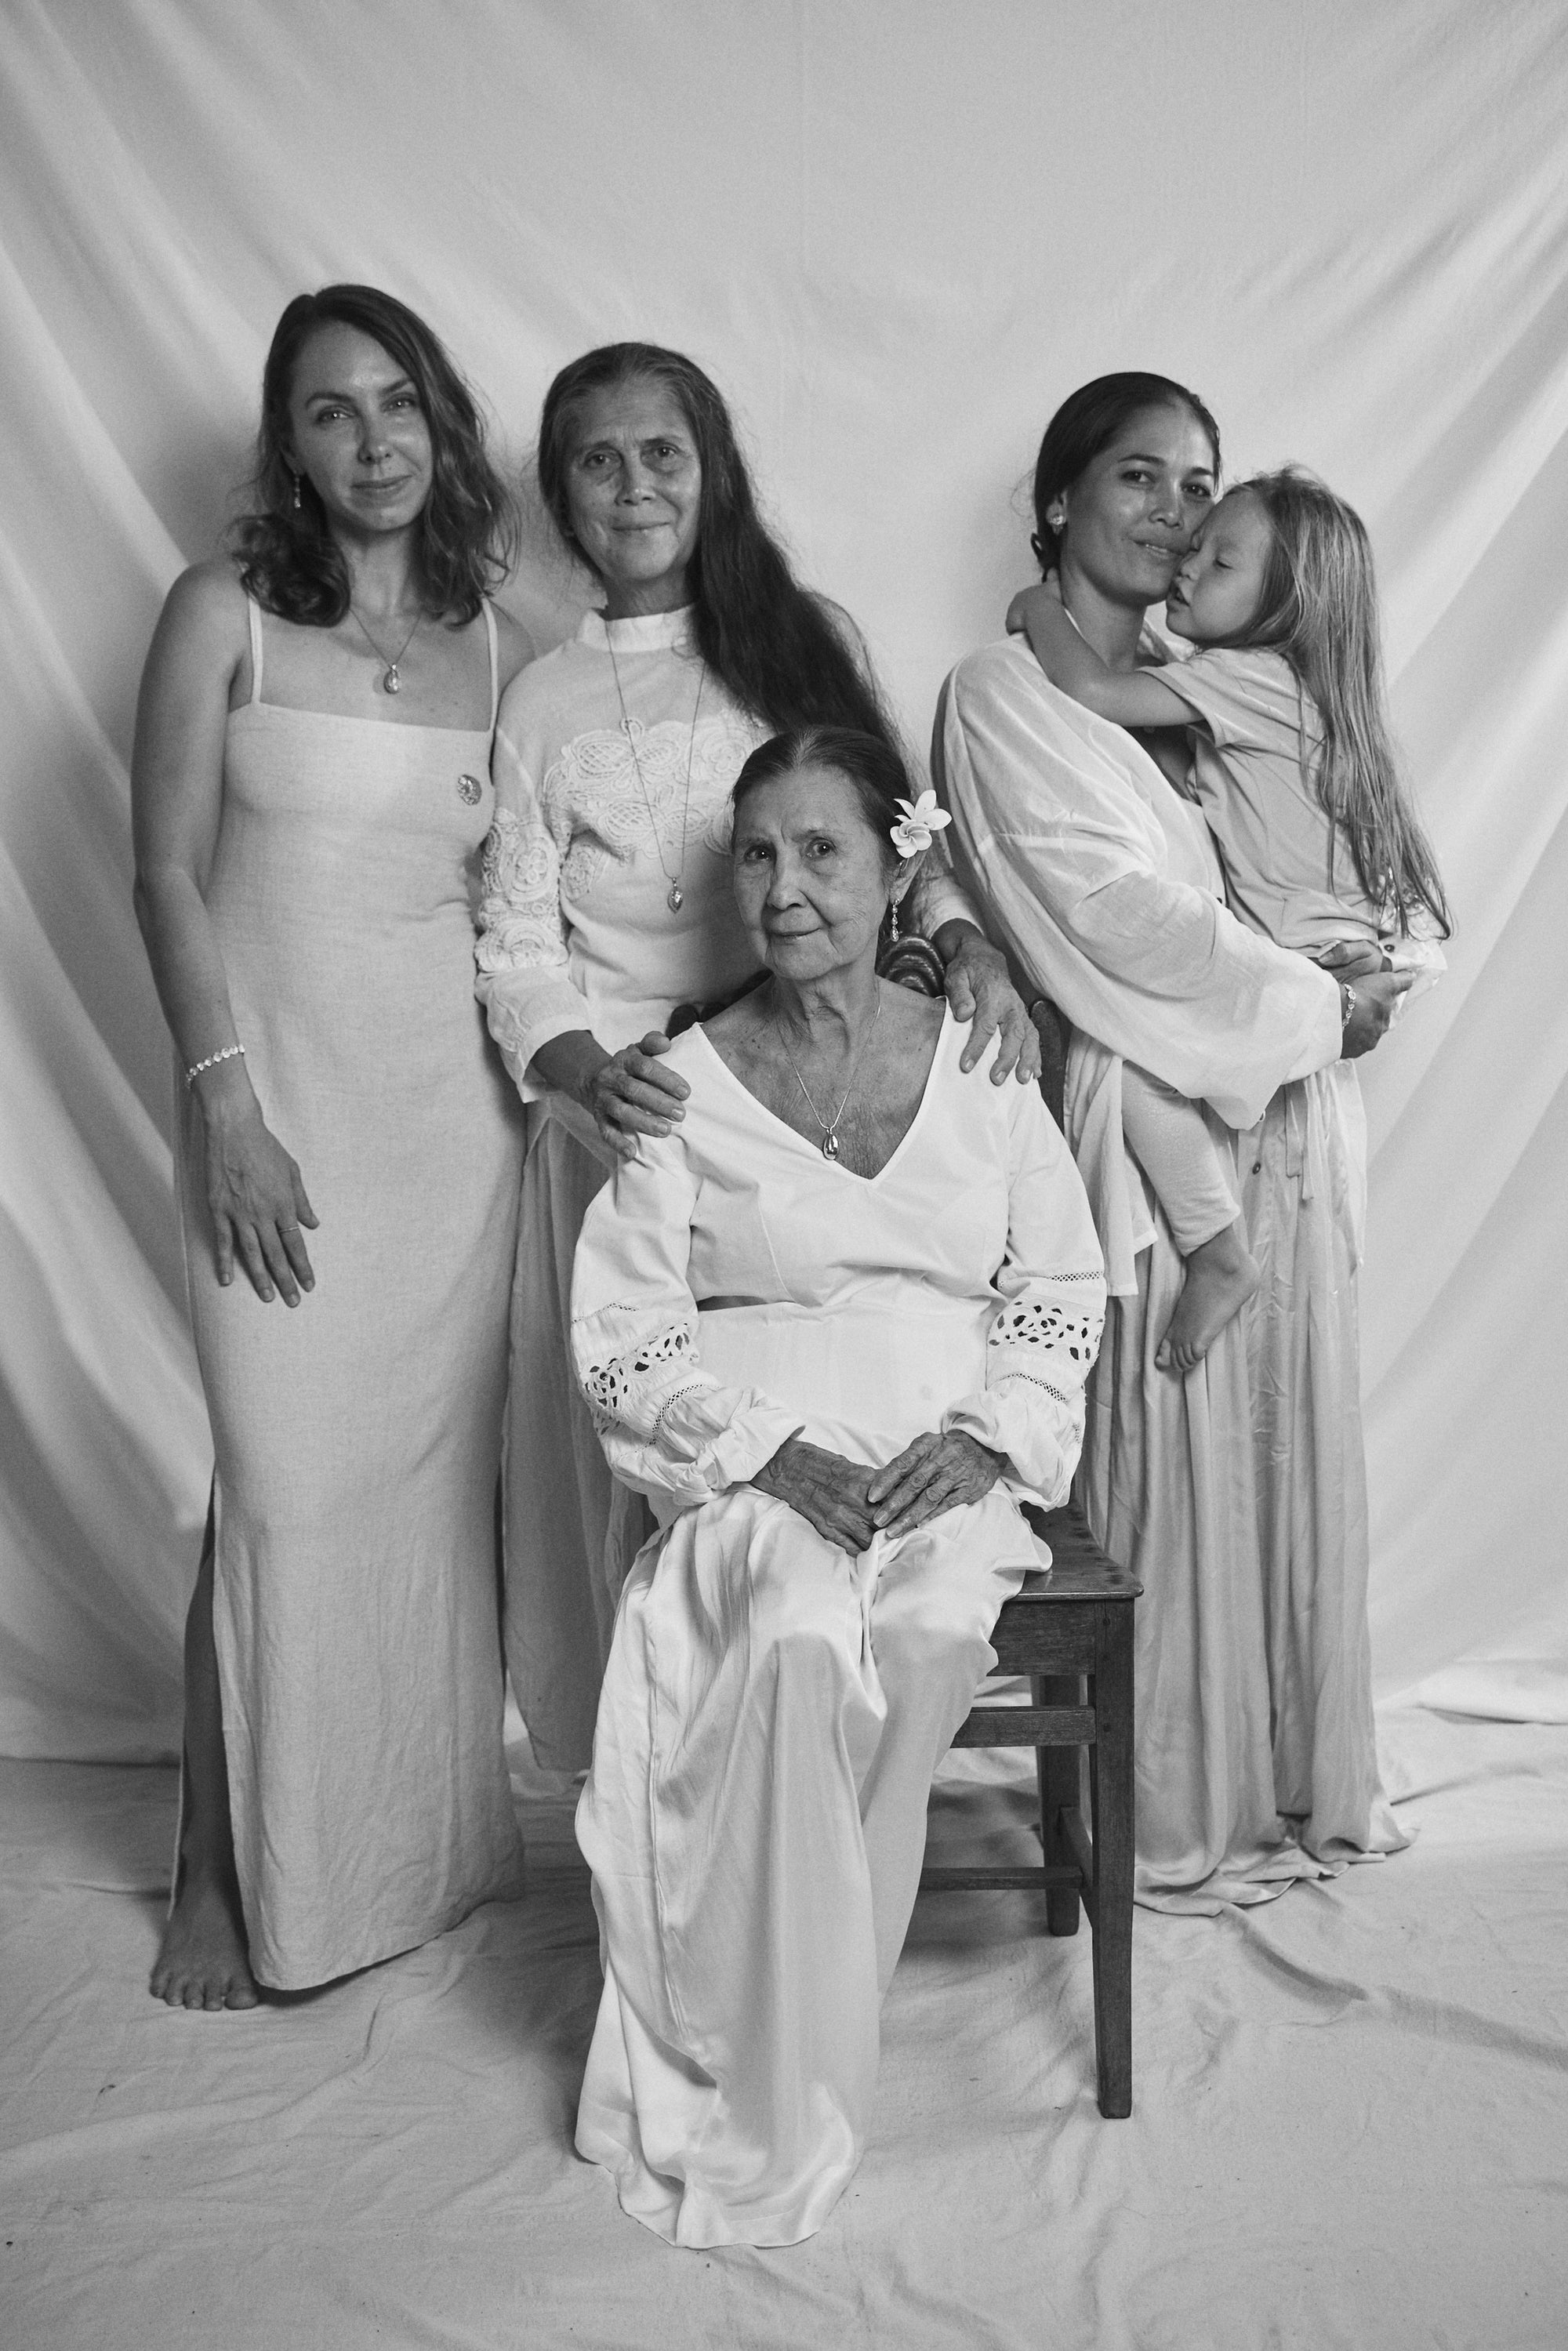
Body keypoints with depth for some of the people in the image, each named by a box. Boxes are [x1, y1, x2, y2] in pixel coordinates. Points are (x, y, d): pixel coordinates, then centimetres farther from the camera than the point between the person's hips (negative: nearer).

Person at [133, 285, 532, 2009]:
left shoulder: (500, 648, 11)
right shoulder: (224, 615, 2)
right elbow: (167, 874, -3)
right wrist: (227, 1108, -11)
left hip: (457, 1096, 3)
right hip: (283, 1091, -3)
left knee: (437, 1476, 7)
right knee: (287, 1490, -4)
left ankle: (425, 1839, 24)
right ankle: (226, 1874, 16)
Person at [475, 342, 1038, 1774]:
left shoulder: (809, 640, 11)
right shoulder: (542, 700, 10)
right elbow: (514, 946, 4)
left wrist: (970, 945, -12)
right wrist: (589, 1070, -16)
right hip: (631, 1117, 0)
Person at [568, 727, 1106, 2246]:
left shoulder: (979, 1063, 8)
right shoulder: (685, 1085, 3)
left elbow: (1062, 1293, 9)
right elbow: (620, 1338, -1)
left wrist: (981, 1438, -10)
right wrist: (779, 1452, -15)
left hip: (951, 1460, 2)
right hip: (750, 1464, -1)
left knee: (931, 1636, -30)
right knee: (801, 1636, -32)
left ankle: (783, 2022, -9)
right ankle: (771, 2113, -15)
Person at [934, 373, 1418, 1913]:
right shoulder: (1001, 697, -1)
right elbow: (1121, 917, -12)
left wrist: (1361, 969, -3)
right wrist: (1315, 1004, -6)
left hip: (1288, 1113, 7)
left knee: (1297, 1459, 12)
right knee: (1172, 1469, 1)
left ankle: (1298, 1784, 28)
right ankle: (1177, 1819, 18)